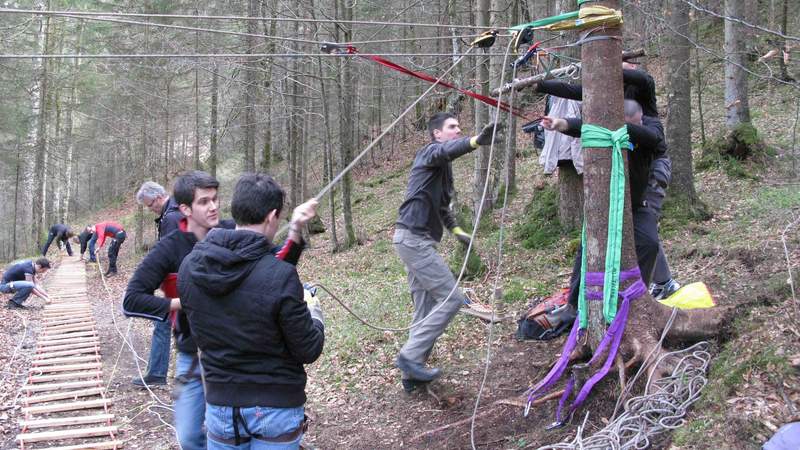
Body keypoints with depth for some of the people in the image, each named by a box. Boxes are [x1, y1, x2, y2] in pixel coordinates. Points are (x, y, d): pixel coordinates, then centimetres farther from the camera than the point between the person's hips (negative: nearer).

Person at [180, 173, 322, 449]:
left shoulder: (189, 267, -10)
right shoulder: (282, 276, -25)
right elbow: (309, 351, -16)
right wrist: (314, 313, 5)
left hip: (220, 405, 4)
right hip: (276, 409, -4)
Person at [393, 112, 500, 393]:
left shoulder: (442, 167, 23)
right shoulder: (430, 152, -7)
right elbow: (447, 150, -33)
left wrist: (456, 230, 25)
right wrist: (476, 141, -52)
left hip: (416, 240, 10)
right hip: (414, 238, -10)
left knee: (425, 308, 8)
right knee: (451, 299, -10)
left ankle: (411, 373, 12)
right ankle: (410, 356, -8)